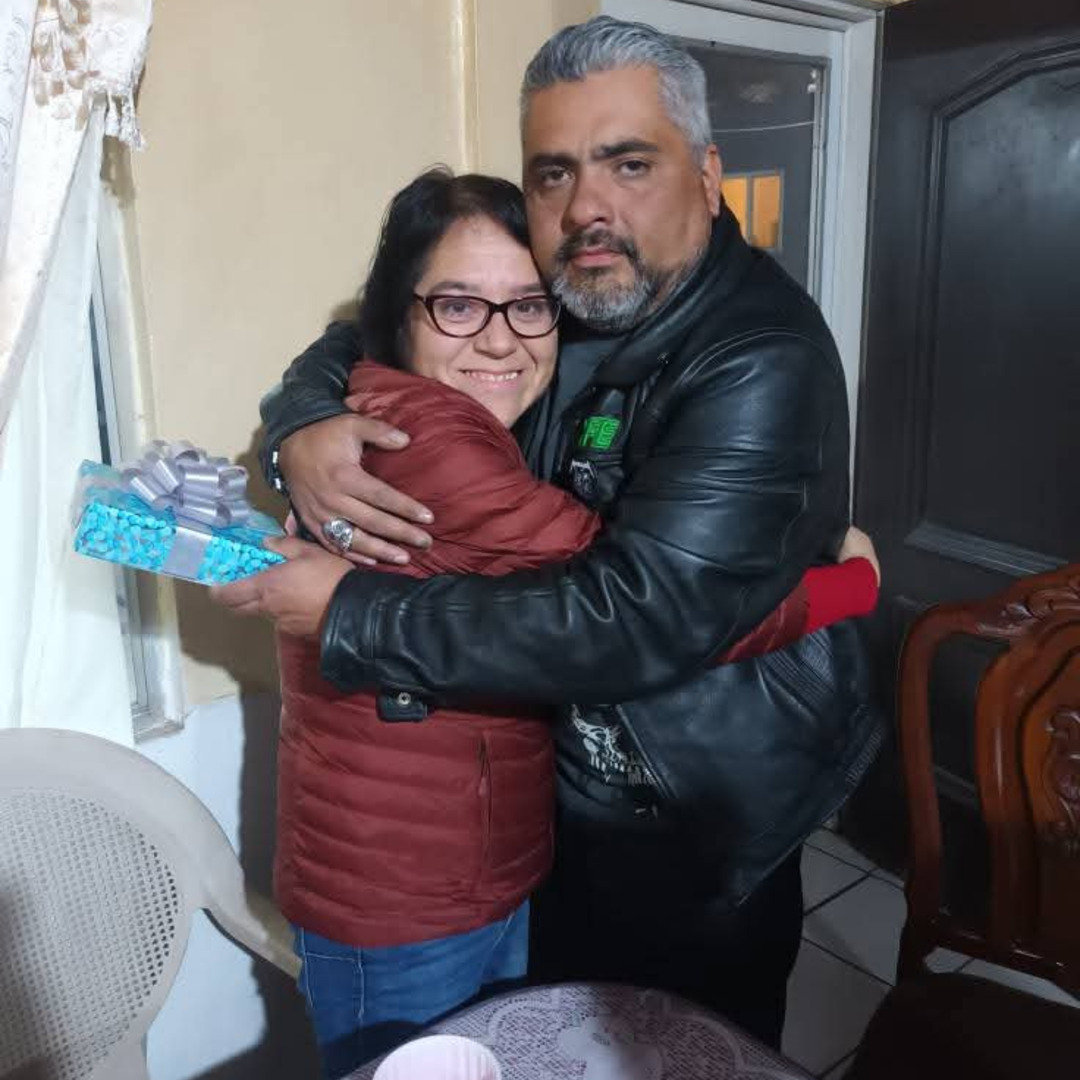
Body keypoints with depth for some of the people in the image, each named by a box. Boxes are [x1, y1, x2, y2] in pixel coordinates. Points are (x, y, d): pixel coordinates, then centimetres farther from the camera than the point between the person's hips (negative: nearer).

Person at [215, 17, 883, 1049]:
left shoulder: (761, 360, -27)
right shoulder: (534, 298, -6)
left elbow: (636, 619, -35)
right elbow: (362, 336, 7)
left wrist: (350, 614, -29)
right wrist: (301, 430, -18)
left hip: (701, 824, -6)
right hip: (561, 776, 6)